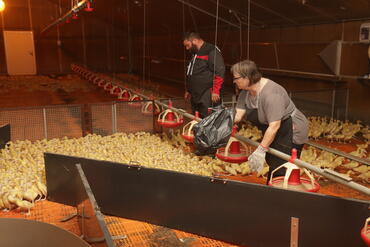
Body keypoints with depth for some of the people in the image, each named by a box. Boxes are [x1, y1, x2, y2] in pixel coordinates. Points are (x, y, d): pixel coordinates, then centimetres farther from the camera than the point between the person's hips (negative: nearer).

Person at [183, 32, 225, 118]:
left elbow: (219, 72, -18)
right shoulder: (195, 54, 19)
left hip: (208, 97, -9)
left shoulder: (211, 51, -11)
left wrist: (215, 91, -21)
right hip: (195, 96, 9)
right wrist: (188, 90, 28)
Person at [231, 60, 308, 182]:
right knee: (271, 162, 16)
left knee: (280, 171, -10)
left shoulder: (270, 94, -30)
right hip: (276, 133, 9)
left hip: (291, 131, -9)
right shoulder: (246, 91, -1)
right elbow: (238, 114, -4)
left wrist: (261, 150, -30)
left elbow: (274, 126, -32)